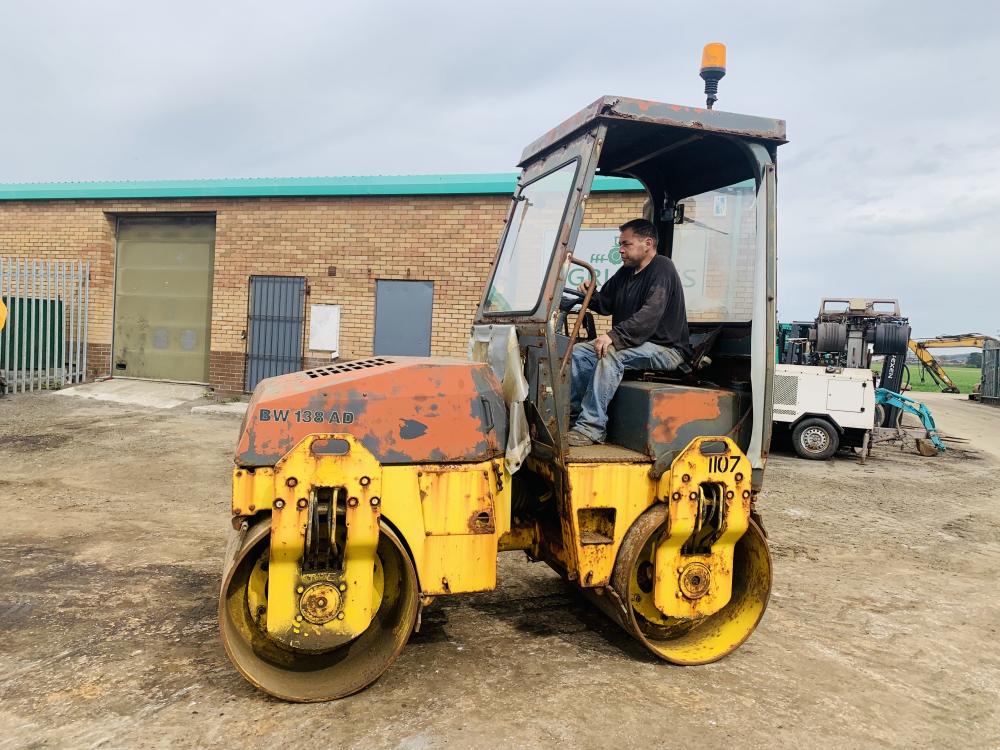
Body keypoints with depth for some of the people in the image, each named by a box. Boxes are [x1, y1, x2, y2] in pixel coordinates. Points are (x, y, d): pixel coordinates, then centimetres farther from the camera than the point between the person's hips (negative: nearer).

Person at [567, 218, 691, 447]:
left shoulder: (662, 269, -14)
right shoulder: (626, 272, 15)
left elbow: (650, 316, -27)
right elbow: (606, 304, 20)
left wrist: (614, 336, -35)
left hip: (666, 348, -9)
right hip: (635, 344, 9)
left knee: (611, 354, -33)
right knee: (578, 352, -3)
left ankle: (591, 428, -33)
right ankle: (572, 412, -5)